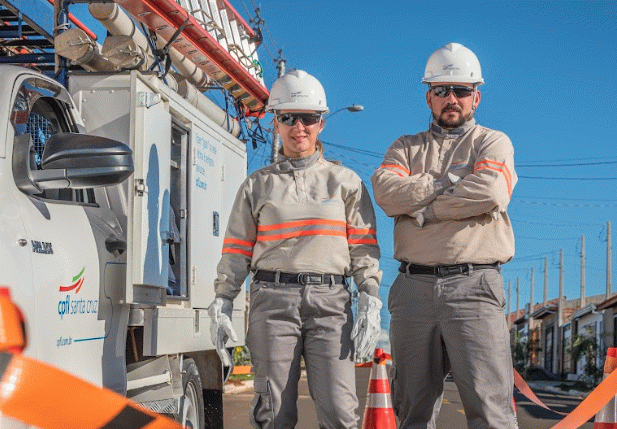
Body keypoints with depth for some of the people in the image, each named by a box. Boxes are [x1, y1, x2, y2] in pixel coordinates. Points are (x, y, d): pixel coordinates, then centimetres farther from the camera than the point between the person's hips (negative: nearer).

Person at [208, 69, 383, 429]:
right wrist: (222, 306, 3)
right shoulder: (258, 184, 15)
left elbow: (364, 248, 7)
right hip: (272, 299, 1)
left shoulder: (346, 181, 12)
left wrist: (370, 304, -4)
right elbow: (236, 250, 12)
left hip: (330, 302, 0)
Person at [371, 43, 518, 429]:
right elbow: (386, 190, -1)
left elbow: (490, 193, -9)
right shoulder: (406, 148, 21)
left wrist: (424, 209, -3)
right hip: (414, 285, 3)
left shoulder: (494, 142, 13)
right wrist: (447, 184, -3)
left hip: (473, 285, -3)